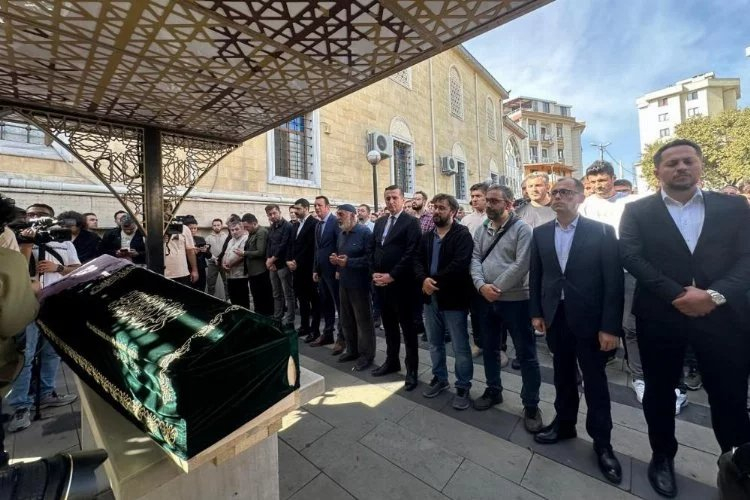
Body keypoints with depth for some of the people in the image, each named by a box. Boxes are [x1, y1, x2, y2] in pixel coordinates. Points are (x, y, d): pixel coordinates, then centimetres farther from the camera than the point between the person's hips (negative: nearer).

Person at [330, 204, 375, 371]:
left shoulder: (365, 232, -13)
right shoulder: (341, 234, 12)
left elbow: (370, 257, -20)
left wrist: (349, 262, -24)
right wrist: (335, 259, 0)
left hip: (359, 283, -8)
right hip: (344, 283, 8)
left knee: (363, 321, 4)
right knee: (346, 320, 17)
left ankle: (366, 355, 19)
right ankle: (352, 350, 34)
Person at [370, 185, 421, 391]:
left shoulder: (411, 222, -7)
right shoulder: (379, 222, 14)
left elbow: (411, 253, -15)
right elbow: (372, 249, 14)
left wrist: (392, 276, -16)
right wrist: (374, 272, 0)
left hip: (400, 283, -6)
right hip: (381, 282, 6)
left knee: (407, 327, 5)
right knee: (389, 325, 18)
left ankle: (412, 369, 19)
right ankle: (392, 361, 34)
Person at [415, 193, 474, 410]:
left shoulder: (462, 234, -9)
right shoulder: (427, 237, 12)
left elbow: (460, 264, -22)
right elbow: (418, 261, 4)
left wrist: (435, 281, -19)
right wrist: (424, 280, -15)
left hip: (453, 298, -6)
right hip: (430, 298, 7)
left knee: (460, 347, 6)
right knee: (435, 343, 19)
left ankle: (463, 387, 25)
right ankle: (439, 378, 38)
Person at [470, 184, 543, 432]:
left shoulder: (521, 228, -9)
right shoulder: (482, 230, 8)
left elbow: (521, 265, -17)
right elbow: (475, 259, 0)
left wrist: (497, 289, -15)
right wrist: (482, 285, -15)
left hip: (515, 299, -5)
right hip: (486, 300, 6)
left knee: (526, 354, 7)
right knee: (489, 349, 18)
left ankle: (531, 405, 24)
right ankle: (493, 391, 38)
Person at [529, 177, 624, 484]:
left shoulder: (601, 231, -7)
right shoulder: (540, 233, 3)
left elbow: (614, 280, -9)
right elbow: (535, 275, 6)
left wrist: (610, 326, -12)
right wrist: (536, 312, 3)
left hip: (589, 320, -3)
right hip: (555, 318, 3)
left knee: (595, 382, 11)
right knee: (563, 375, 18)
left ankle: (602, 442, 30)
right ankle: (564, 424, 37)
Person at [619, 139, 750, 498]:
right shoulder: (637, 211, 1)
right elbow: (631, 257, -9)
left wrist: (714, 294, -15)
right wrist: (677, 294, -16)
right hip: (660, 317, -1)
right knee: (659, 391, 13)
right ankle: (662, 457, 33)